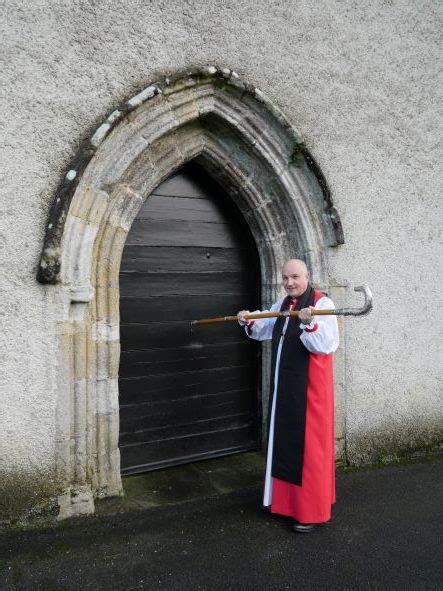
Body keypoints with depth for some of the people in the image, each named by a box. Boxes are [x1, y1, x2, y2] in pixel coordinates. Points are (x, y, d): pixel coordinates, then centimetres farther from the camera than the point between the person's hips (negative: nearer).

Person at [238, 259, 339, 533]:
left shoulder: (322, 304, -13)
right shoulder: (281, 304, 11)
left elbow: (328, 345, -24)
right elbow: (266, 329, 25)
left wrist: (310, 325, -39)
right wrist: (250, 322, 7)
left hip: (309, 387, -8)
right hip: (283, 385, 8)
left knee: (308, 445, 0)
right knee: (283, 440, 18)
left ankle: (311, 510, 15)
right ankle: (283, 497, 35)